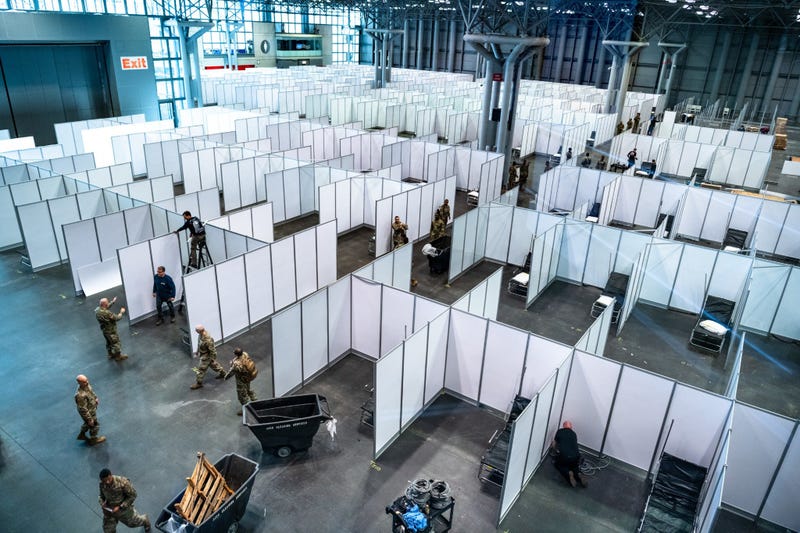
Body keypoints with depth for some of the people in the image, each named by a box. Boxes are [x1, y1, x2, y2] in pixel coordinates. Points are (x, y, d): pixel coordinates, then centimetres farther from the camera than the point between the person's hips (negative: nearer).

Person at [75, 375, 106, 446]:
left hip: (92, 408, 8)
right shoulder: (80, 395, -42)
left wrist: (96, 398, 20)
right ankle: (93, 440, 43)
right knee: (94, 425, 17)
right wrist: (90, 419, -22)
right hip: (88, 412, -8)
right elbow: (83, 409, -31)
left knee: (88, 423, 32)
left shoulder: (86, 385, -17)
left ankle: (82, 435, 56)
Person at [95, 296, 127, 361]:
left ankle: (111, 354, 46)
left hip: (104, 330, 8)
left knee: (109, 342, 28)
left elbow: (106, 308, 11)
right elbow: (117, 318, -24)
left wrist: (112, 302, 10)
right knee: (116, 343, 13)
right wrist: (121, 312, -7)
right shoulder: (107, 313, -37)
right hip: (111, 331, -8)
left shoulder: (97, 309, -11)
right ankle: (118, 356, 30)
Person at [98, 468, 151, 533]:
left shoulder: (122, 482, -32)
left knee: (132, 523, 20)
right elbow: (102, 496, 8)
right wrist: (102, 503, -13)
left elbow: (133, 495, -22)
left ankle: (145, 520, 53)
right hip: (109, 510, 4)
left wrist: (120, 507, -27)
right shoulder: (102, 484, -15)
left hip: (124, 510, -3)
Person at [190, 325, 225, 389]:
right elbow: (199, 344, 8)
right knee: (213, 364, 26)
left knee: (201, 369, 7)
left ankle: (199, 383, 27)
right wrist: (197, 351, 18)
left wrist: (212, 359, -17)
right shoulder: (200, 334, -12)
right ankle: (222, 373, 46)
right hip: (203, 354, 9)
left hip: (206, 356, -9)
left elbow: (212, 350, -28)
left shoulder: (208, 340, -39)